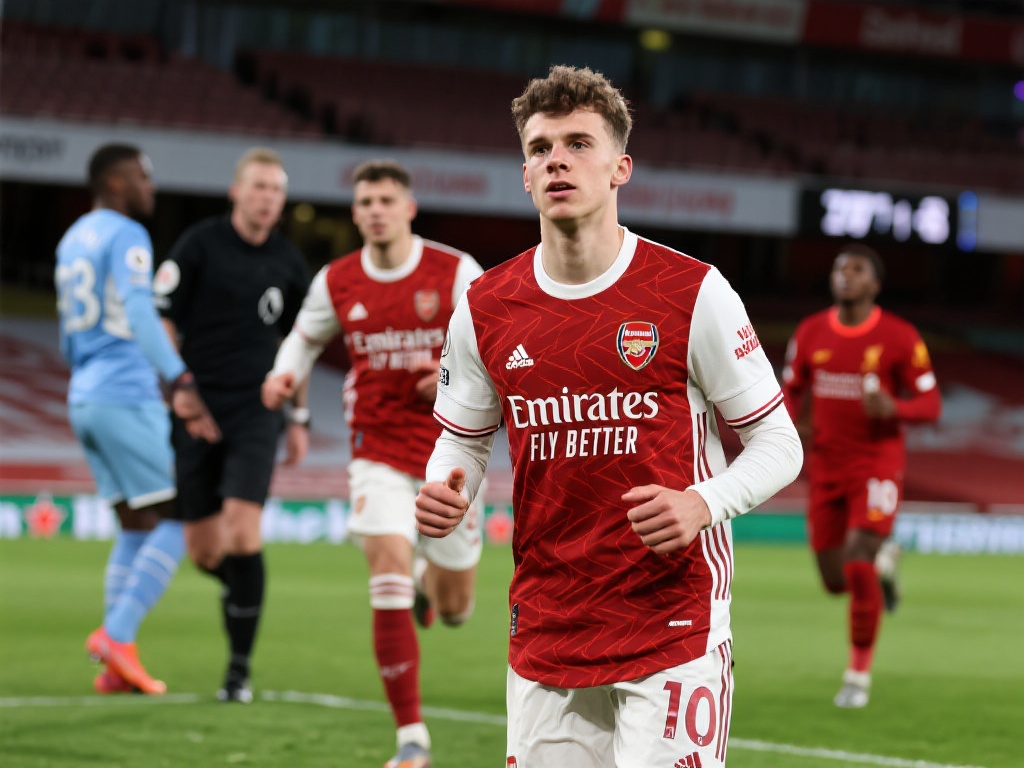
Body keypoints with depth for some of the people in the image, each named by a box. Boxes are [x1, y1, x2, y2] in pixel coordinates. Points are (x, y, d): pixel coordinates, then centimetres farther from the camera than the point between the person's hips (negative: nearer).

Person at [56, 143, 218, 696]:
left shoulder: (72, 241, 19)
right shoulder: (126, 236, -8)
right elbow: (140, 313, -24)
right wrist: (179, 382, -32)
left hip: (83, 400, 9)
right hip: (128, 396, -9)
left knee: (136, 527, 11)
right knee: (178, 521, -5)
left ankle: (115, 668, 3)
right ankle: (118, 634, -15)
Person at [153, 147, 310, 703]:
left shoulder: (288, 263, 8)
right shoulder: (199, 245, -2)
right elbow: (163, 324, -3)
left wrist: (300, 418, 17)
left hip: (256, 411, 1)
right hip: (197, 408, -1)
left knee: (242, 531, -15)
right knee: (203, 550, 0)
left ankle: (240, 668, -7)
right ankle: (245, 589, 36)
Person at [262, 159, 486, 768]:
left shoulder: (455, 272, -7)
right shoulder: (337, 282, 0)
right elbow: (307, 335, 19)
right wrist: (286, 372, -2)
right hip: (378, 449, 0)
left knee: (455, 610, 8)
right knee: (389, 562, -20)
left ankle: (427, 579, 51)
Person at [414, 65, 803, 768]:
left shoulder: (694, 294, -6)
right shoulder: (486, 308, 4)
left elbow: (778, 443, -1)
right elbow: (464, 438, 19)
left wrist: (704, 504, -20)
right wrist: (444, 489, -4)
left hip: (672, 624, -3)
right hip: (544, 627, 3)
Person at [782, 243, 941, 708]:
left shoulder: (900, 338, -7)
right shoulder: (810, 333, 3)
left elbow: (930, 404, -4)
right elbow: (792, 392, 14)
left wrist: (893, 408, -24)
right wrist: (792, 425, -8)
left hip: (877, 465, -4)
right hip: (825, 468, 4)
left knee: (858, 568, -16)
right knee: (835, 582, 7)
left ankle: (859, 674, 1)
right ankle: (883, 559, 43)